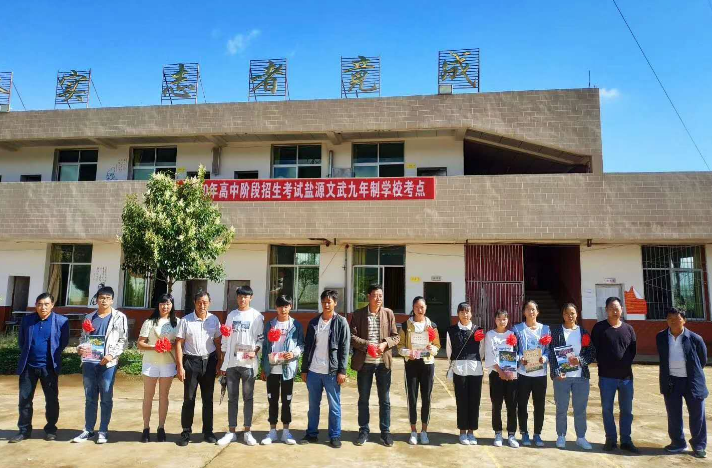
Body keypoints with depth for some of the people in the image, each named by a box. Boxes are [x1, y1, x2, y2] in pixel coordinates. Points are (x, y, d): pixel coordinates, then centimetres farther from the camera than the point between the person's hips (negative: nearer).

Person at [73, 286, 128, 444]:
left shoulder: (119, 317, 2)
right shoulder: (89, 317, 15)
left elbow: (123, 341, -2)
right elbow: (83, 338, 17)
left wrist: (111, 355, -15)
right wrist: (80, 348, -4)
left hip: (108, 363, -4)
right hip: (89, 362, 4)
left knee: (106, 399, 4)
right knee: (90, 398, 12)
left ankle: (103, 431, 14)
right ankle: (88, 430, 23)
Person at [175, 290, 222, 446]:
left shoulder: (214, 320, 1)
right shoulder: (185, 321, -6)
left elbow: (218, 343, 6)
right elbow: (179, 344, -5)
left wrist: (219, 363, 3)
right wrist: (180, 366, -9)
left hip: (209, 361, 2)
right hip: (191, 361, -2)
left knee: (208, 398, 10)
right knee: (189, 399, 4)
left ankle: (208, 431, 21)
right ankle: (186, 433, 16)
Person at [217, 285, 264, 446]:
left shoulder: (257, 316, -1)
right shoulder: (231, 316, 10)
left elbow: (261, 338, -1)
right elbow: (225, 340, 11)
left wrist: (255, 351, -19)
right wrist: (223, 363, 9)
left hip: (248, 363, -3)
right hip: (231, 363, 3)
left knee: (248, 397, 5)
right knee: (232, 398, 9)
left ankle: (247, 432, 14)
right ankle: (231, 432, 18)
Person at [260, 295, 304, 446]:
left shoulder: (296, 325, 0)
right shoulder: (269, 324, 6)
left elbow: (302, 344, 1)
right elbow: (265, 346, 8)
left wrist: (294, 353, -19)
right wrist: (263, 368, 6)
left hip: (288, 368, -2)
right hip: (272, 368, 2)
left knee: (286, 400, 7)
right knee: (272, 400, 9)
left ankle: (286, 431, 19)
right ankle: (272, 431, 20)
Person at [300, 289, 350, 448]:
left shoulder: (341, 323, -3)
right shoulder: (313, 322, 8)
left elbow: (344, 349, -6)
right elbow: (307, 347, 10)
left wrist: (342, 371, -11)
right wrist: (304, 369, 7)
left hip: (332, 371, -3)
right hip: (313, 371, 4)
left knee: (334, 406, 6)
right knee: (313, 405, 13)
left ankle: (335, 436, 18)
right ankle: (311, 434, 26)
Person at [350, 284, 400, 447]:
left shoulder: (389, 313, 2)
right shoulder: (358, 314, -2)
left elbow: (395, 336, 3)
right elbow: (352, 336, -6)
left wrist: (385, 344, -16)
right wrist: (367, 345, -19)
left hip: (383, 362, 1)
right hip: (364, 362, -1)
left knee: (385, 400, 10)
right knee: (363, 399, 11)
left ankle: (385, 431, 23)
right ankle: (364, 430, 25)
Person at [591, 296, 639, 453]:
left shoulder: (628, 329, 7)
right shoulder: (599, 327, -2)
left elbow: (633, 350, 9)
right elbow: (594, 349, -2)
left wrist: (626, 363, -4)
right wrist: (604, 365, -7)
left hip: (626, 376, 3)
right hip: (606, 376, -2)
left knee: (627, 410, 9)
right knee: (607, 409, 5)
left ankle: (626, 441, 21)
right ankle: (611, 439, 17)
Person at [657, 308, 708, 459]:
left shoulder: (695, 338, -9)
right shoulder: (661, 337, -1)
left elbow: (703, 360, 5)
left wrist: (693, 373, 11)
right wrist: (669, 374, 12)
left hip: (692, 381, -2)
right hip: (671, 382, 2)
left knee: (697, 415, 7)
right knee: (673, 415, 10)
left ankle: (699, 445, 24)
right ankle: (678, 443, 24)